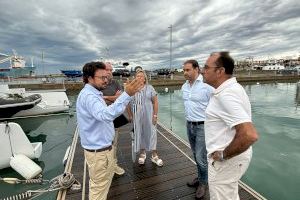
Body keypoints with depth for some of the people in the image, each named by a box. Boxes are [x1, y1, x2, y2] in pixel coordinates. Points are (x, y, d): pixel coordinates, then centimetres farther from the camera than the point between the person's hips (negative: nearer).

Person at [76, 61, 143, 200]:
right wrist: (127, 95, -51)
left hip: (98, 147, 10)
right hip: (99, 150, -10)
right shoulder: (88, 95, -25)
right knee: (99, 187, 11)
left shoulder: (92, 93, 11)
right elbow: (105, 115, -45)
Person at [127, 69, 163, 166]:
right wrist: (130, 116, 0)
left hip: (148, 115, -1)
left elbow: (155, 102, -2)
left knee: (151, 133, 4)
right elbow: (129, 104, 4)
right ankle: (142, 153, 32)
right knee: (139, 133, 11)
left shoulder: (150, 88, -2)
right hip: (136, 116, 1)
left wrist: (155, 115, -7)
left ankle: (154, 155, 19)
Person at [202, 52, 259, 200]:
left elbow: (250, 135, -36)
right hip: (230, 157, 9)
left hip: (226, 160, -9)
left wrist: (223, 155, -22)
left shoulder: (225, 95, -28)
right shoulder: (231, 88, 4)